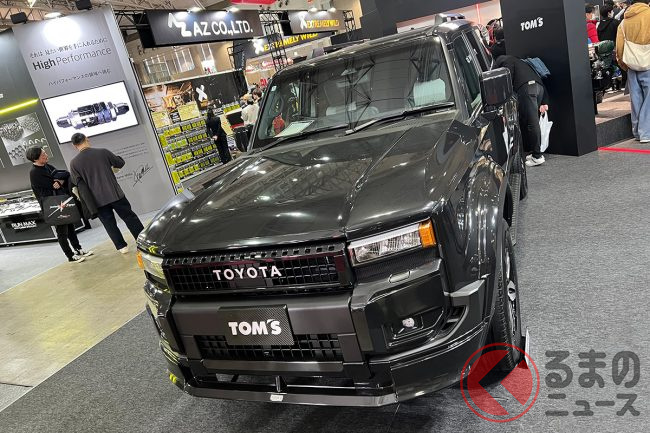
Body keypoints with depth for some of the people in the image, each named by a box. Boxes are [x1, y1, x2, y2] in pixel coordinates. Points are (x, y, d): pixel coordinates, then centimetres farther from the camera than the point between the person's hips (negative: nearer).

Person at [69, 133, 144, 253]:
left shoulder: (74, 163, -5)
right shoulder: (103, 152, -6)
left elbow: (76, 183, 2)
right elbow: (120, 163, 6)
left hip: (98, 200, 0)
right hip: (115, 194, 0)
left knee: (109, 224, 12)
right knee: (130, 217, 11)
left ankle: (122, 246, 15)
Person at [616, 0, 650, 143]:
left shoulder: (624, 21, 7)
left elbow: (619, 46, 7)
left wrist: (623, 64, 18)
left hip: (632, 66, 4)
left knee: (636, 100, 10)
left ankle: (637, 131, 15)